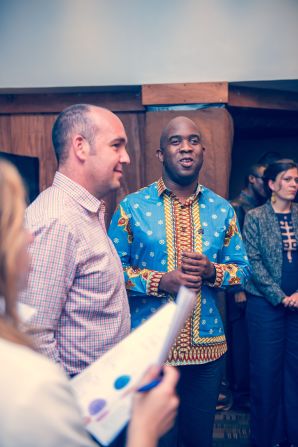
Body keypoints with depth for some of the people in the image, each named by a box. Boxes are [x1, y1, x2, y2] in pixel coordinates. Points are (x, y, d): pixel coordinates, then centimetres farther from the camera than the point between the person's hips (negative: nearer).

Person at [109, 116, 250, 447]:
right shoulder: (131, 207, -5)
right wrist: (160, 281, -20)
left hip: (207, 346, 3)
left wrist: (211, 270, -14)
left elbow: (242, 269, 7)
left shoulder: (222, 209, 3)